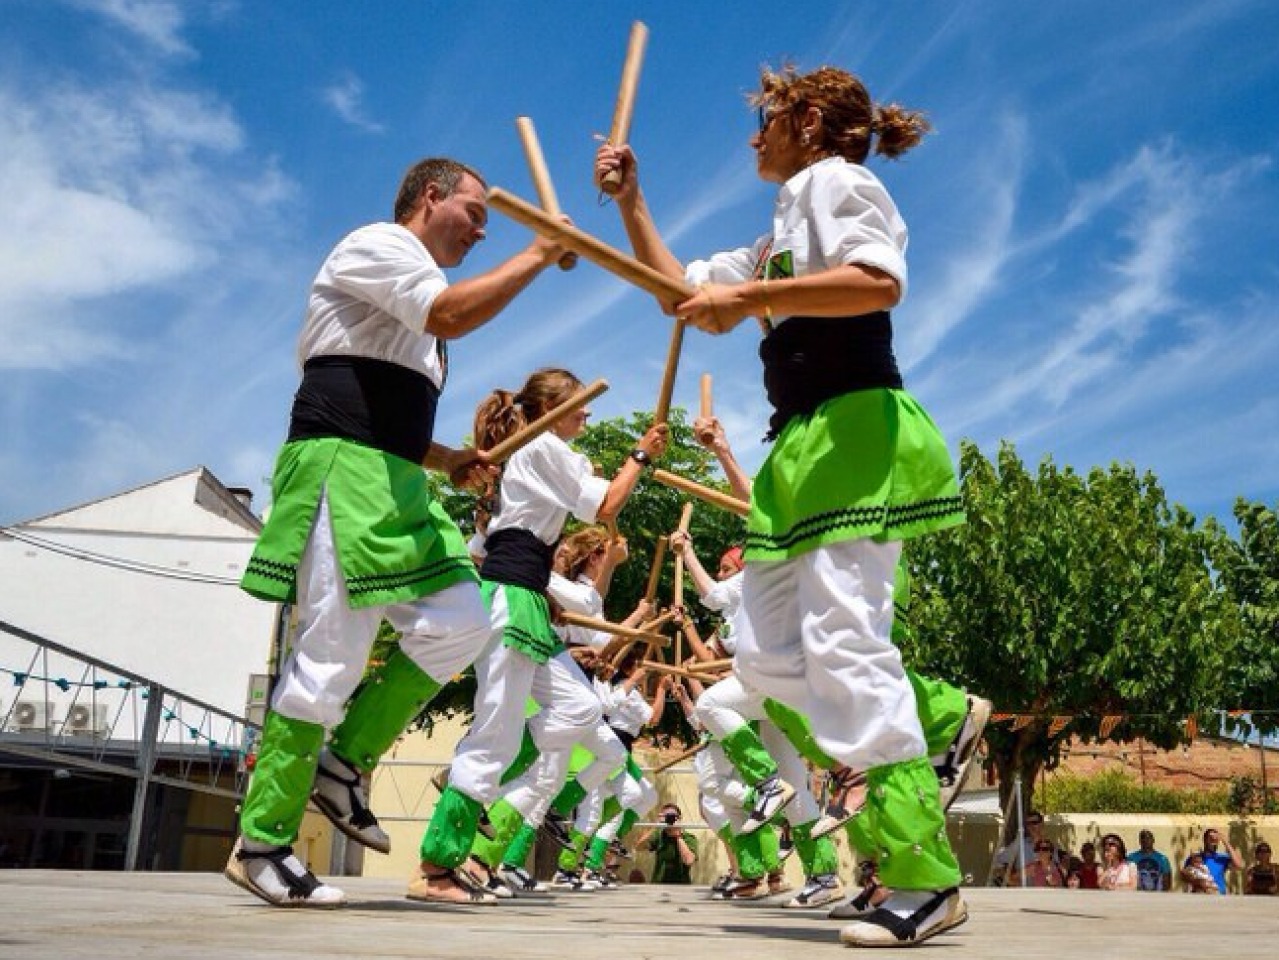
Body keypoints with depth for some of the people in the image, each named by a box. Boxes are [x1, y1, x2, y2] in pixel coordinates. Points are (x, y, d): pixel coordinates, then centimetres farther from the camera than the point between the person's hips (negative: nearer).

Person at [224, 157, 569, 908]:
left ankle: (344, 763, 9)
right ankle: (262, 844, 0)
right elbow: (452, 316, -18)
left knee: (460, 624, -1)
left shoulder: (417, 309, 27)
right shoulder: (374, 243, 0)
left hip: (393, 485, 10)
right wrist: (538, 256, -8)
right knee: (331, 658, -11)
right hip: (343, 472, -10)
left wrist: (448, 461, 13)